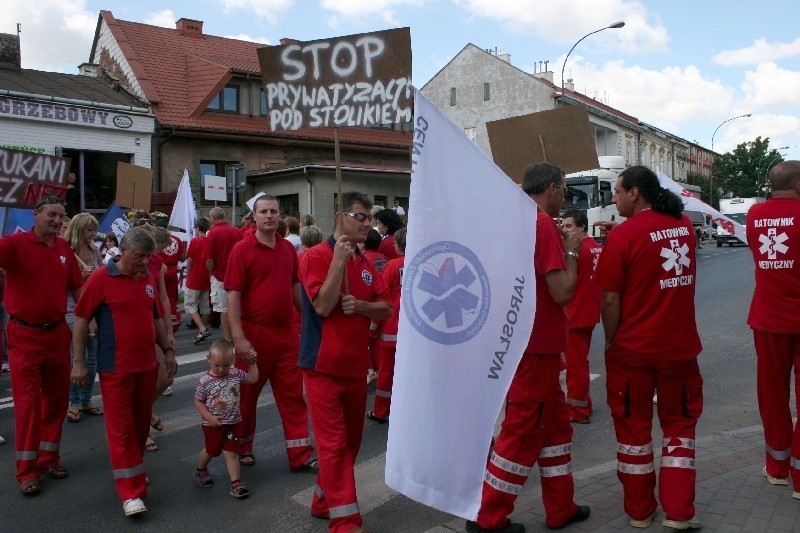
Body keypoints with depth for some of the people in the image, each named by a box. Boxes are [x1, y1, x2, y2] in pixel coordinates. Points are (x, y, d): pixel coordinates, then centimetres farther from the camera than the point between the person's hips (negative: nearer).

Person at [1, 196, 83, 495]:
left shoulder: (64, 248, 5)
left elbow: (76, 287, 12)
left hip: (57, 333, 5)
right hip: (25, 335, -5)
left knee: (57, 397, 13)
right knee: (27, 400, 1)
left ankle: (49, 457, 29)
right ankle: (27, 470, 12)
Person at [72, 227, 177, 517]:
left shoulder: (149, 278, 8)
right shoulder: (101, 279, -9)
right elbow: (81, 320, -6)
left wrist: (167, 350, 15)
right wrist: (78, 362, -7)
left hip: (147, 365, 6)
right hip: (116, 369, -5)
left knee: (141, 423, 16)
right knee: (121, 428, -1)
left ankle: (133, 470, 35)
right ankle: (131, 492, 2)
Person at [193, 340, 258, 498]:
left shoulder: (236, 374, -6)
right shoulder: (205, 381, -16)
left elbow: (253, 379, 7)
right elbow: (198, 401, -9)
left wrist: (252, 362, 0)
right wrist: (209, 417, -17)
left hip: (232, 423, 2)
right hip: (213, 424, -1)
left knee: (232, 453, 1)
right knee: (211, 451, 20)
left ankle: (236, 482, 4)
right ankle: (200, 471, 48)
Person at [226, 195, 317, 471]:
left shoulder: (288, 248, 6)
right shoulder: (242, 249, -10)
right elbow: (233, 295, -14)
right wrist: (238, 337, -20)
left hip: (287, 332, 4)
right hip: (254, 334, -4)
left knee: (293, 395, 8)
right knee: (247, 393, 13)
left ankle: (301, 455, 16)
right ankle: (242, 448, 32)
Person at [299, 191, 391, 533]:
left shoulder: (367, 263, 9)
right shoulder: (315, 256, -10)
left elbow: (385, 310, 5)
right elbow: (323, 306, -21)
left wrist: (361, 305, -15)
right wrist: (339, 260, -23)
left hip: (356, 366, 7)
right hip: (323, 366, -7)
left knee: (351, 441, 15)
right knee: (334, 443, -4)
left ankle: (324, 500, 33)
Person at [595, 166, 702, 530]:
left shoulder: (623, 234, -15)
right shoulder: (684, 225, 3)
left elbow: (610, 299, -14)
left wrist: (611, 341, -2)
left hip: (633, 347, -4)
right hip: (680, 344, 4)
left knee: (633, 426, 12)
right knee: (679, 422, 17)